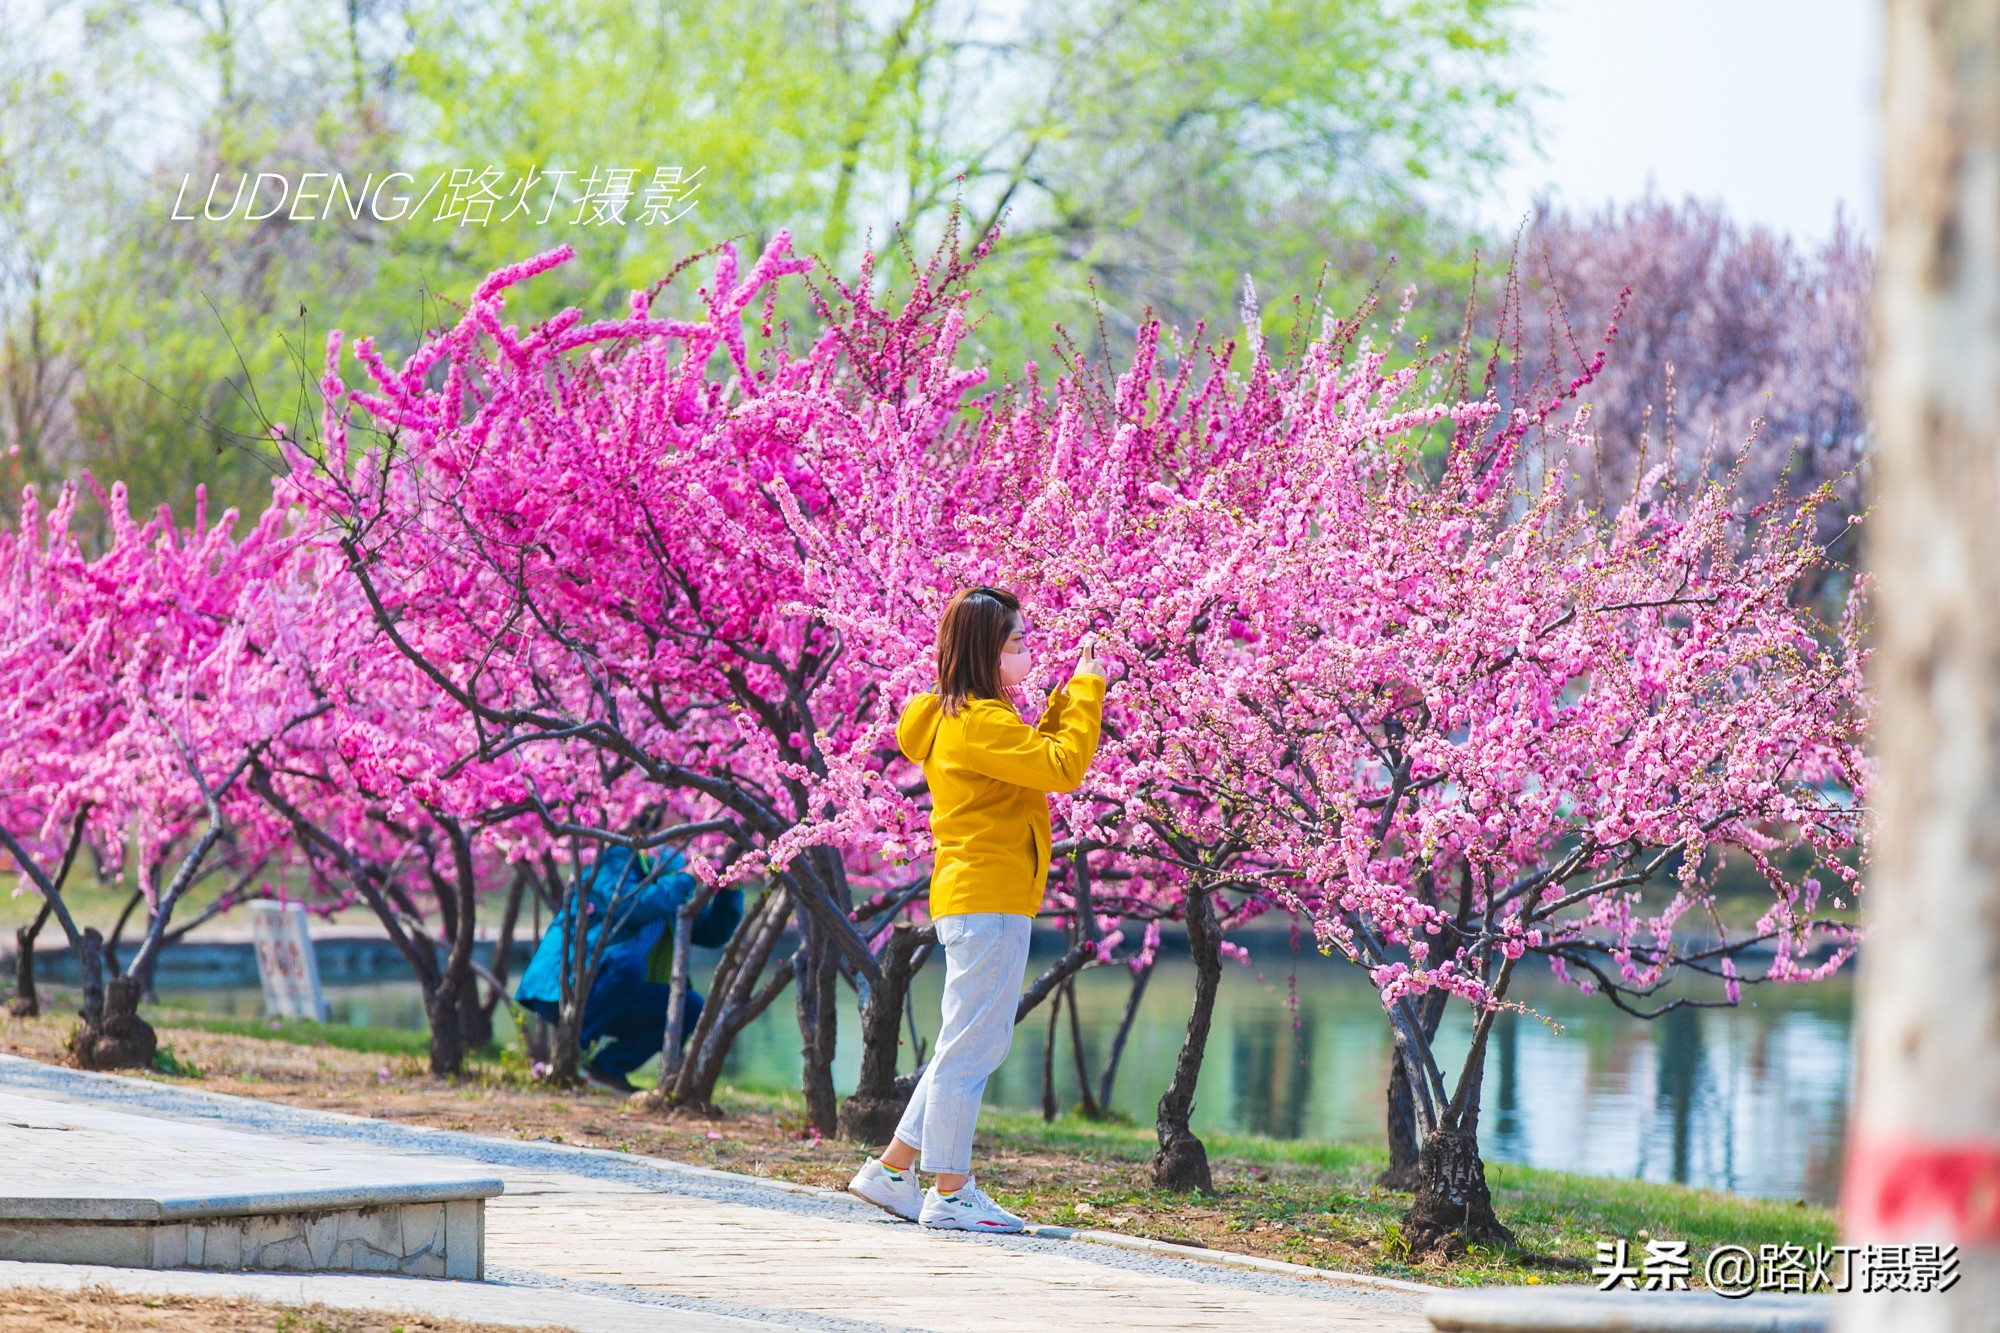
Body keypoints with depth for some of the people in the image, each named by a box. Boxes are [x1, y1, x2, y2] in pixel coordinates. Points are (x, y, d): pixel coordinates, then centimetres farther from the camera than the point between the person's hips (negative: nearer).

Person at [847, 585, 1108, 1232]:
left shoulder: (957, 718, 16)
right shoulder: (979, 720, -16)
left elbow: (1037, 758, 22)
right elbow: (1063, 767, -22)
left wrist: (1072, 696, 13)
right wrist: (1089, 691, -12)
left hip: (977, 904, 11)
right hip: (987, 903, -11)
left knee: (969, 1049, 16)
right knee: (970, 1049, -5)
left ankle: (890, 1172, 20)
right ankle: (949, 1194, -1)